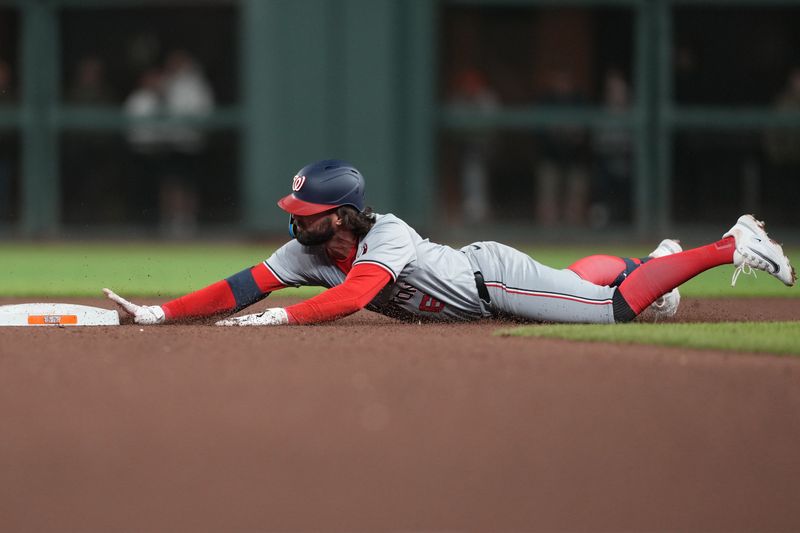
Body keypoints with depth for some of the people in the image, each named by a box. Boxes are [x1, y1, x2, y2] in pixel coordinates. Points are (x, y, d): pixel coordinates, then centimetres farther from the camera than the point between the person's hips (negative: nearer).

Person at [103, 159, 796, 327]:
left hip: (495, 278, -7)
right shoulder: (305, 254, -14)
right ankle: (644, 260, 52)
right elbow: (240, 289, -19)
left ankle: (733, 245, 5)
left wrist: (276, 317, -58)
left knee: (615, 307, -8)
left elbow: (349, 297, -52)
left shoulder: (386, 238, -35)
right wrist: (155, 313, -30)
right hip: (473, 288, 7)